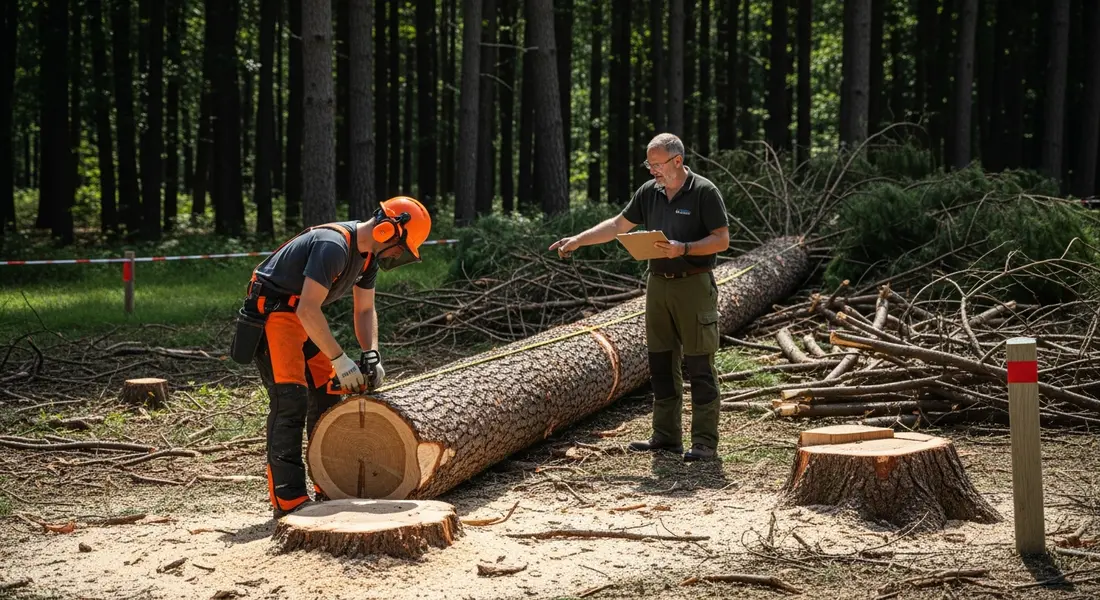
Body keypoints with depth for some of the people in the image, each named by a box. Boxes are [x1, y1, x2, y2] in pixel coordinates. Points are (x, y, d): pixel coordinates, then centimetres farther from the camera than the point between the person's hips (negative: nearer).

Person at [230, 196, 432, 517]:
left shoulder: (368, 253, 2)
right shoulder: (333, 246, -29)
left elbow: (365, 310, 9)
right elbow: (308, 310, -32)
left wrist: (373, 356, -7)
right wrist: (340, 360, -27)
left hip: (302, 318, 10)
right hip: (270, 313, -10)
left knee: (326, 396, 8)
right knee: (290, 399, -19)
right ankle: (287, 500, -21)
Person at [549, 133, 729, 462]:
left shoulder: (704, 192, -9)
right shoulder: (649, 192, 8)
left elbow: (722, 239, -11)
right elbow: (618, 225, 17)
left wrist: (684, 249, -22)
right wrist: (578, 240, 11)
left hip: (694, 285, -6)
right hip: (659, 284, 7)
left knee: (699, 366, -4)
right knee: (661, 363, 9)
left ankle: (705, 442, 1)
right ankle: (666, 436, 17)